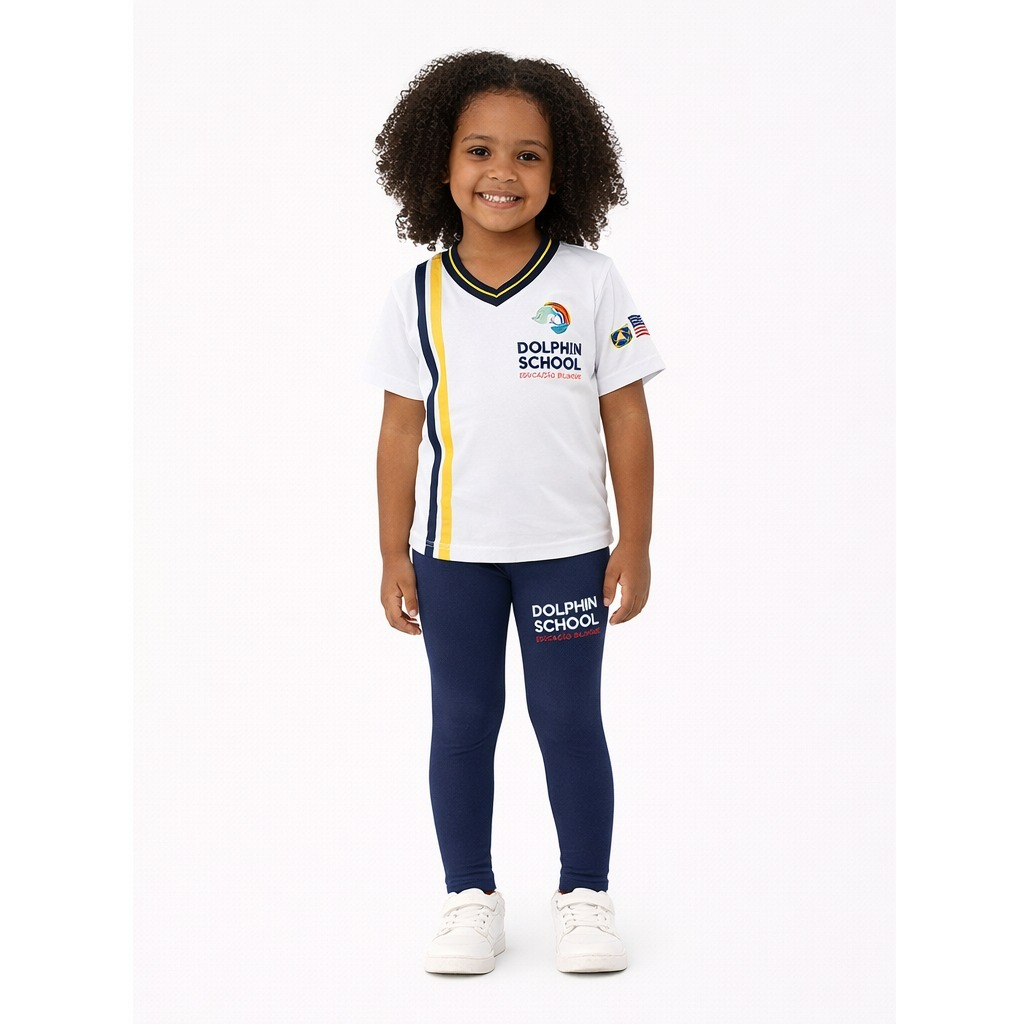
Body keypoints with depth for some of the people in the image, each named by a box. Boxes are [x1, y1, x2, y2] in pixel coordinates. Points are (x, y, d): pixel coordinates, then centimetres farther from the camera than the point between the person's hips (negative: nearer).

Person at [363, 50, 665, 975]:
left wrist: (635, 546, -3)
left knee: (568, 719, 7)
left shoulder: (590, 283, -5)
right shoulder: (418, 294, -2)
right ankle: (470, 898, 23)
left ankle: (586, 896, 21)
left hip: (566, 549, -1)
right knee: (462, 723, 10)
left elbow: (627, 419, -2)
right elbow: (402, 430, 2)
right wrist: (394, 557, 2)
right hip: (452, 551, 2)